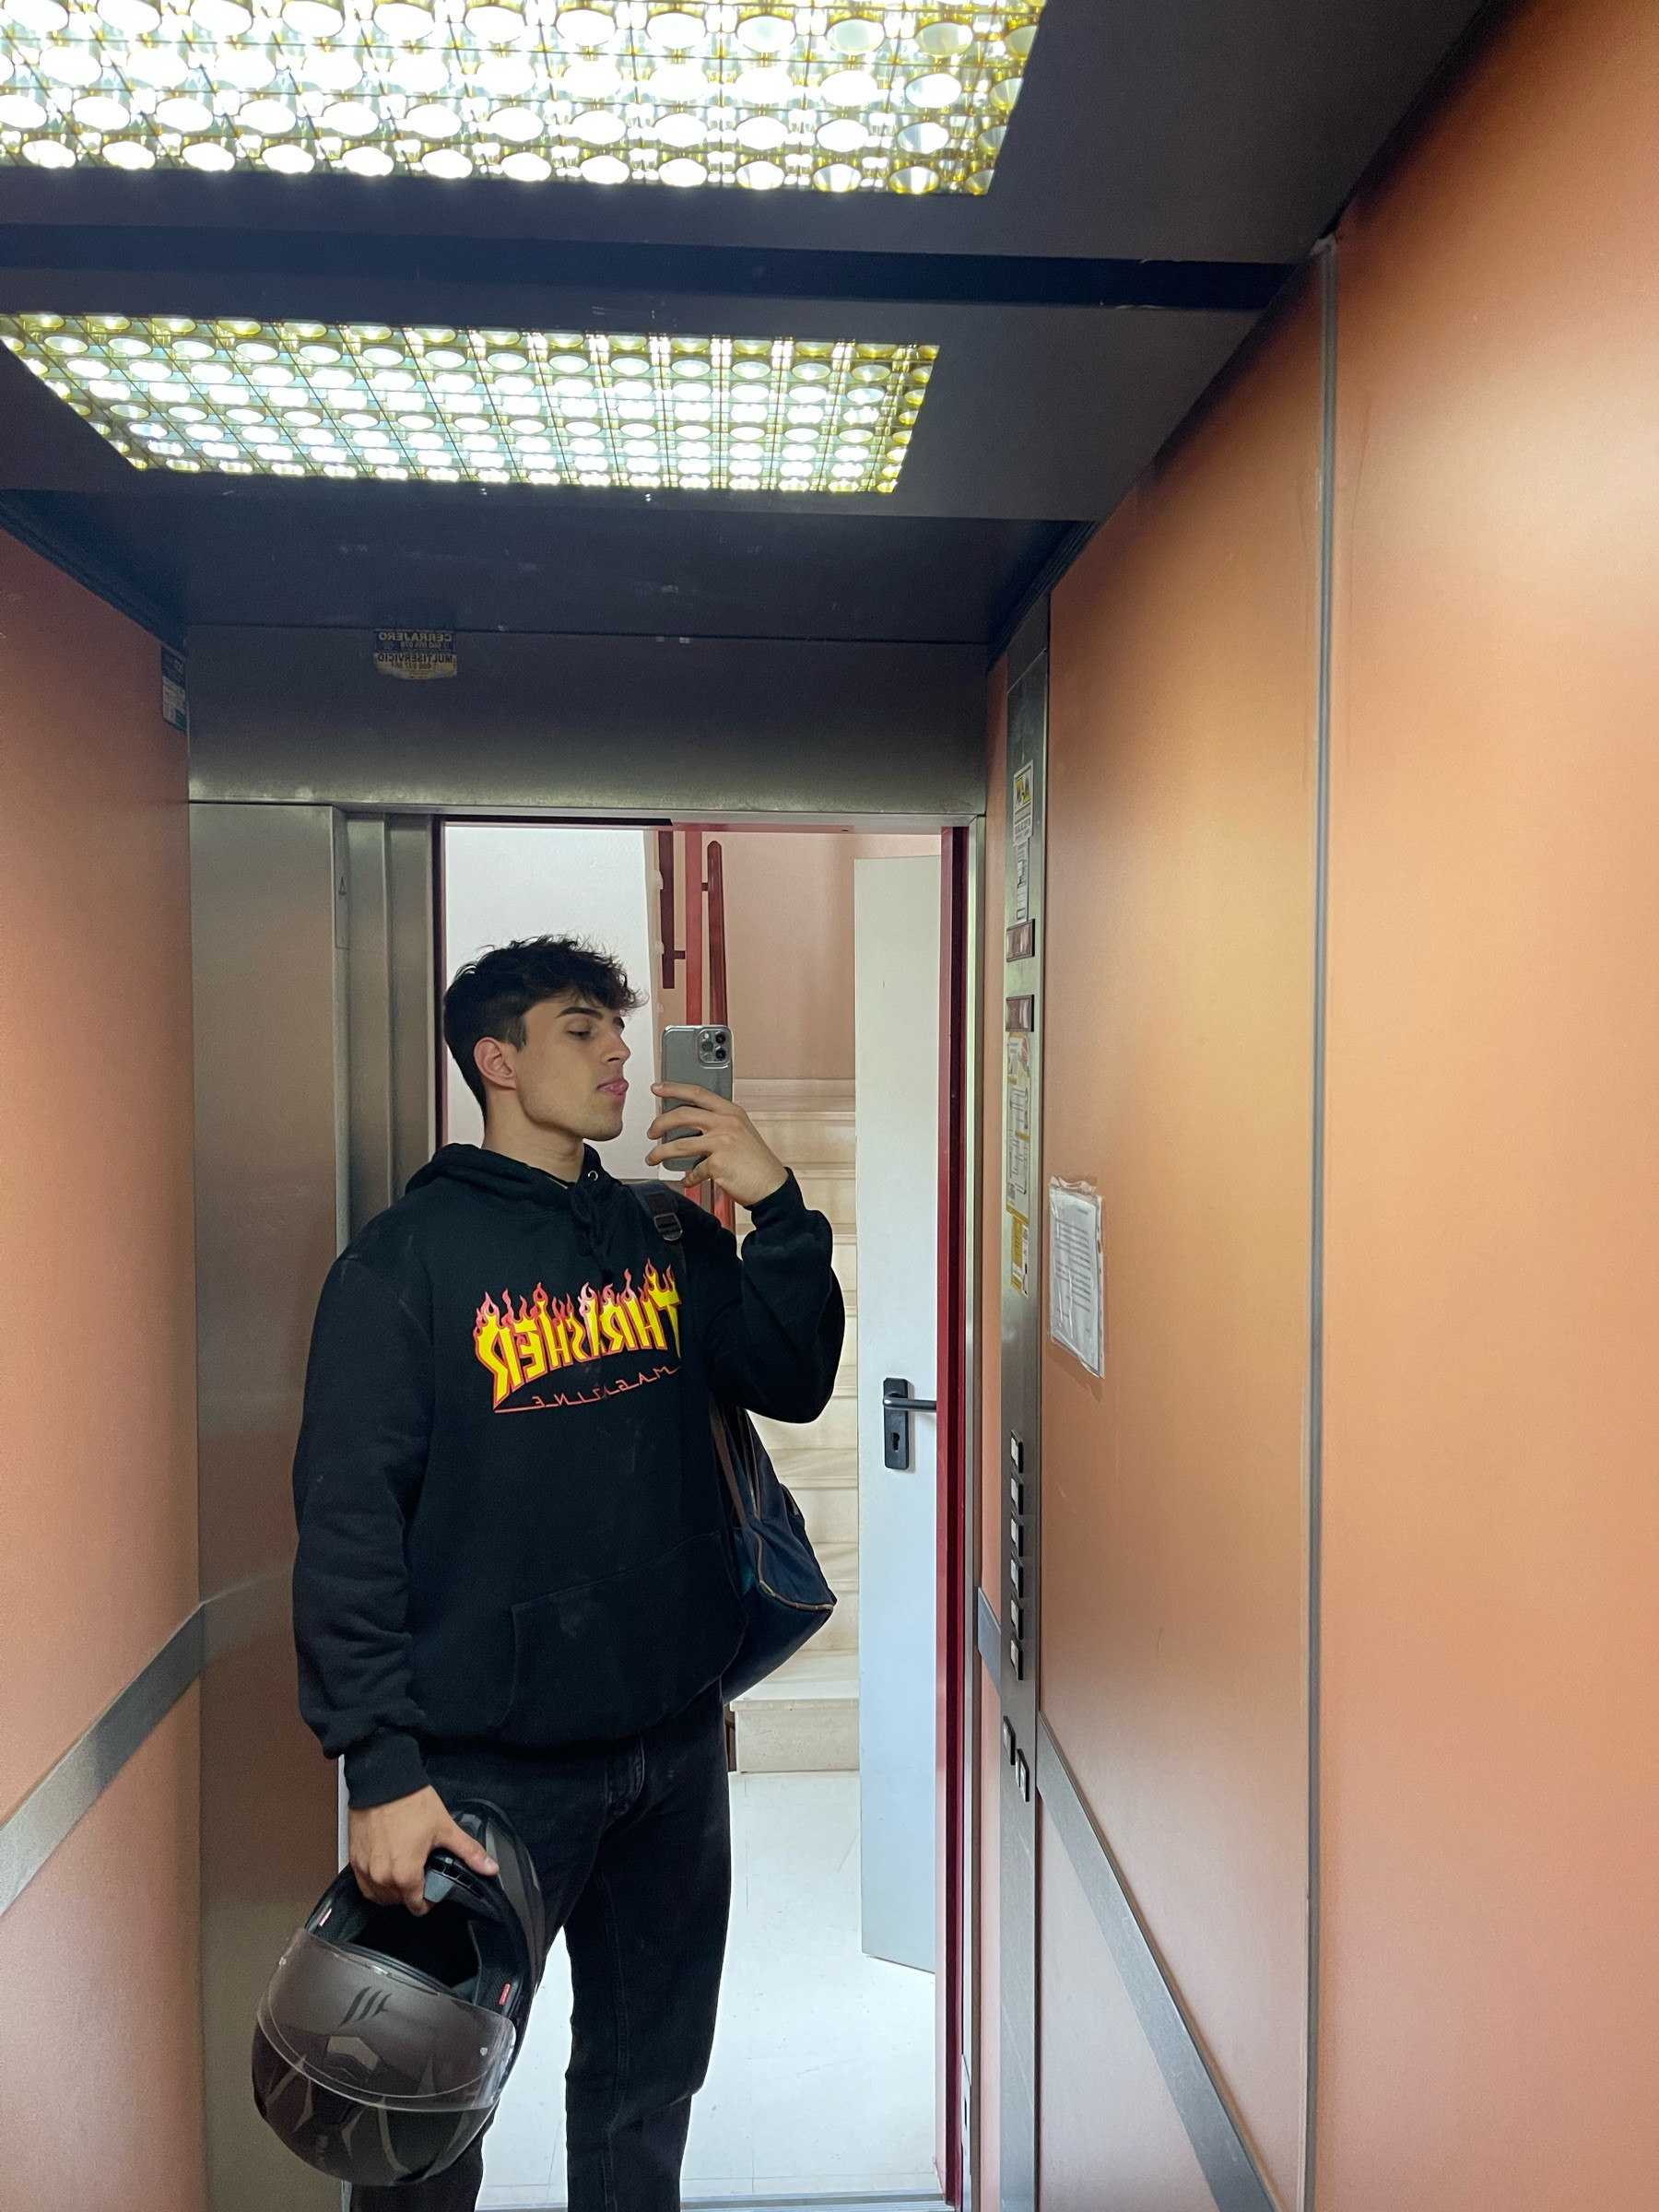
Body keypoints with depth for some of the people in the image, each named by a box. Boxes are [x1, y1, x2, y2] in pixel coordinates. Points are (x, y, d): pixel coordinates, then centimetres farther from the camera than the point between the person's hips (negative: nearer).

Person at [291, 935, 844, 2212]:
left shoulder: (668, 1238, 7)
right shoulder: (407, 1258, -10)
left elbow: (793, 1384, 4)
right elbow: (349, 1522, -14)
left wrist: (776, 1202, -8)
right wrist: (381, 1768, -18)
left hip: (677, 1737, 5)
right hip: (490, 1757, -5)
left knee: (653, 2071, 20)